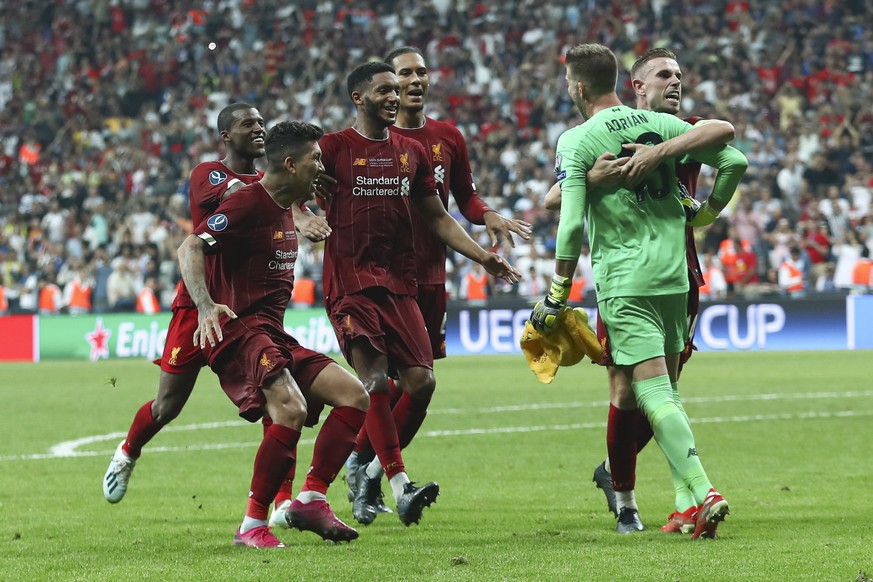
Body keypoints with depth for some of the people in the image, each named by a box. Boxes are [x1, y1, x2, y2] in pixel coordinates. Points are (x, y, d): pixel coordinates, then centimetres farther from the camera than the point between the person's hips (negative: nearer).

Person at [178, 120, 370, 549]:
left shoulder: (284, 209, 17)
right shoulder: (247, 204, -11)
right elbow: (189, 249, -20)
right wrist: (205, 306, -32)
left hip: (274, 336, 10)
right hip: (239, 331, -10)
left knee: (355, 397, 0)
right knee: (291, 410, -31)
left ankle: (311, 500, 0)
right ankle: (252, 526, -22)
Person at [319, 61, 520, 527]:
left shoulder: (411, 152, 16)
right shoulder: (333, 148, 0)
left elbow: (436, 217, 22)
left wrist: (482, 256, 14)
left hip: (400, 282, 5)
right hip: (350, 282, -5)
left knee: (421, 381, -5)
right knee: (375, 380, -15)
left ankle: (372, 471, 13)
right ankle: (400, 485, -16)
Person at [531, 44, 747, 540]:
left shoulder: (576, 141, -5)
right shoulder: (663, 125, 8)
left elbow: (572, 224, -13)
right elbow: (735, 161, 6)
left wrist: (556, 298, -5)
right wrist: (703, 215, 22)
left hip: (624, 283, -5)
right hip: (675, 275, 5)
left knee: (653, 392, -8)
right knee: (668, 391, 15)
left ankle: (705, 492, -22)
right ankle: (692, 498, 13)